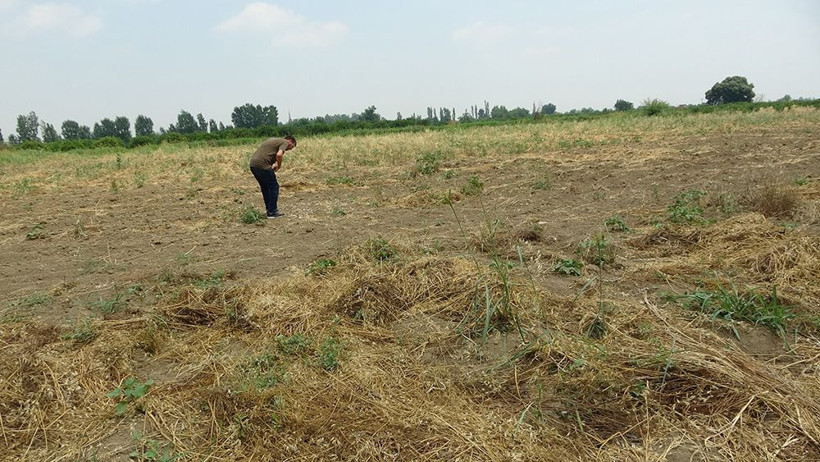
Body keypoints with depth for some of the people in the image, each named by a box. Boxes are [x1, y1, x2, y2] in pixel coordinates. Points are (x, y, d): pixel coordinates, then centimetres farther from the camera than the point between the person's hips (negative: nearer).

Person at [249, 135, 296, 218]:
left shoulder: (273, 140, 28)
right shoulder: (284, 142, 2)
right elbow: (279, 154, -18)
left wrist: (273, 165, 19)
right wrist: (279, 166, 0)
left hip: (253, 165, 8)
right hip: (262, 165, -8)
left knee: (265, 187, 22)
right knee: (274, 187, 5)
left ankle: (268, 209, 31)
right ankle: (272, 212, 8)